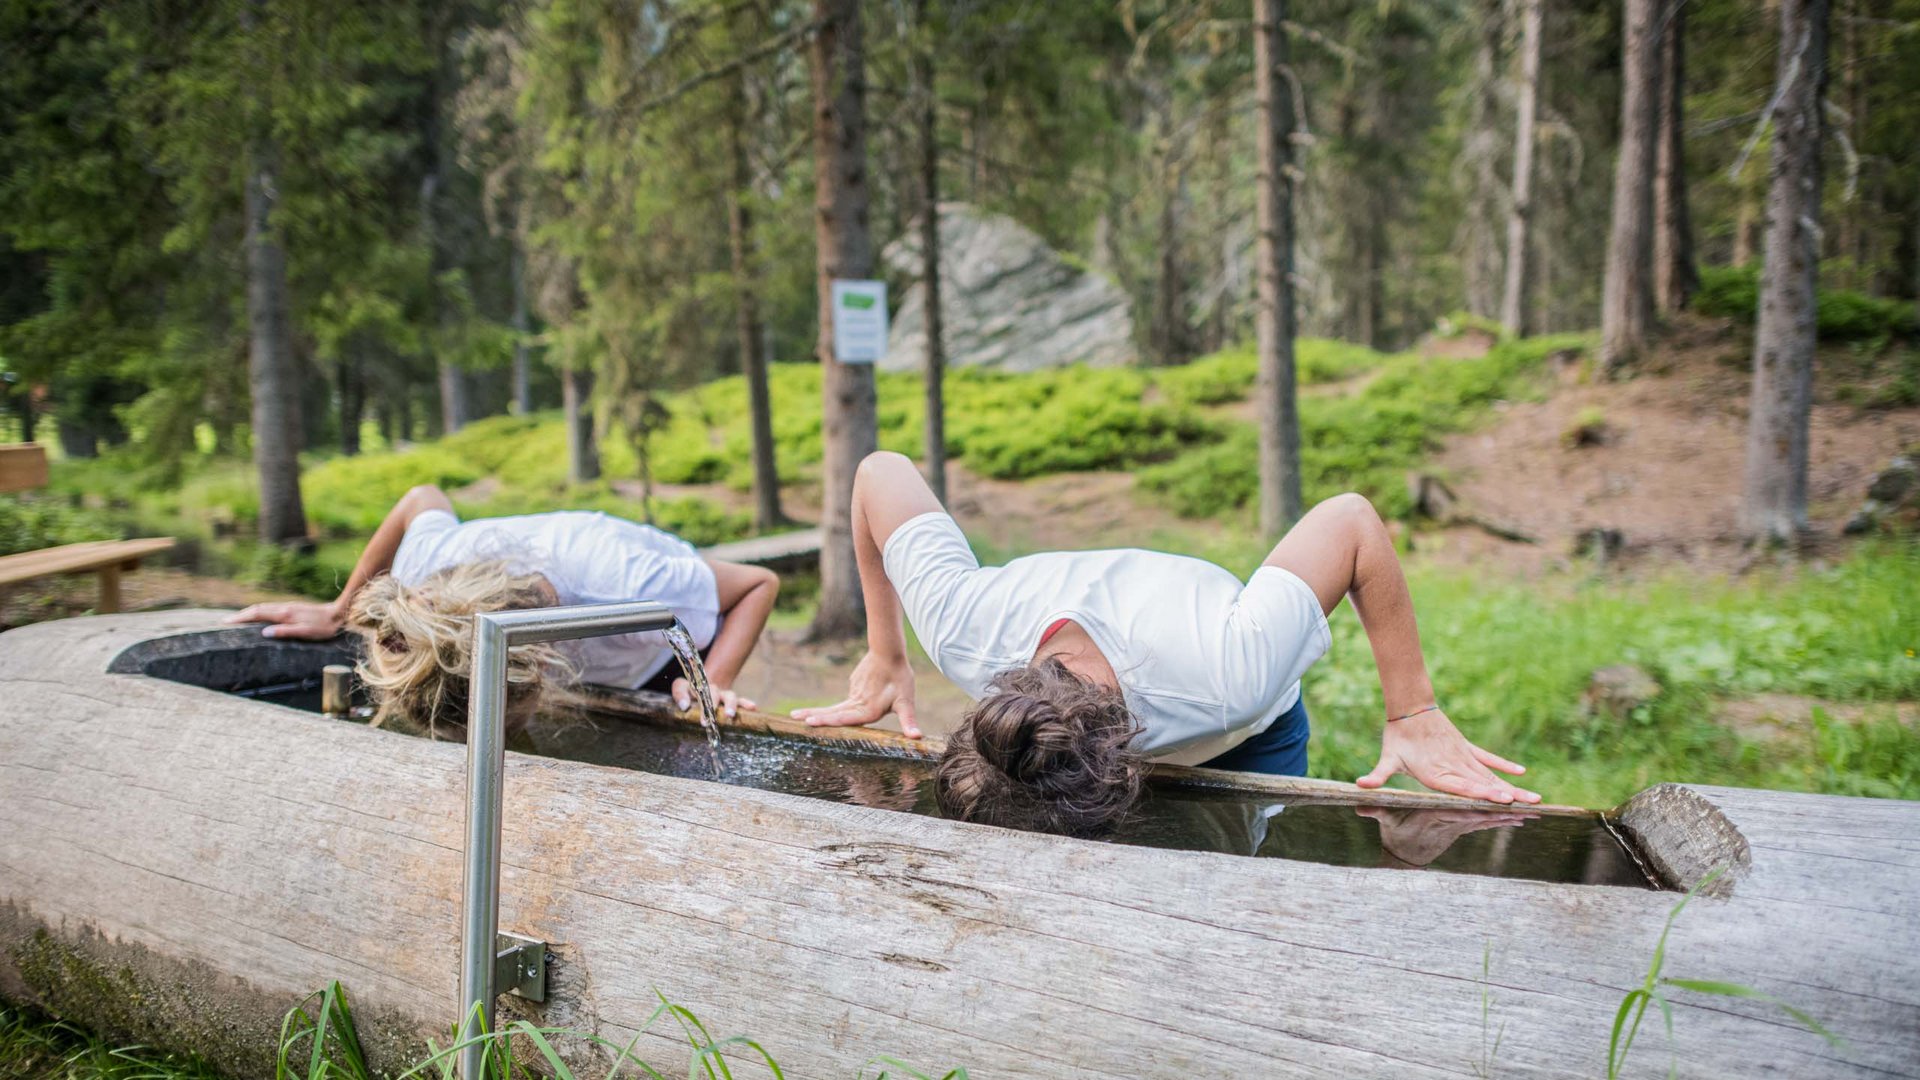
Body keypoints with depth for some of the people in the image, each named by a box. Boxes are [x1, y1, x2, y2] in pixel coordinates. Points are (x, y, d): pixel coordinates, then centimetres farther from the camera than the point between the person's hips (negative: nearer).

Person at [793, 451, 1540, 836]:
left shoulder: (1230, 679, -50)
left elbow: (1353, 518, -37)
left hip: (1244, 740, -2)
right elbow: (882, 470, -26)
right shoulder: (962, 631, -41)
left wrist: (1414, 717, -31)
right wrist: (884, 661, -18)